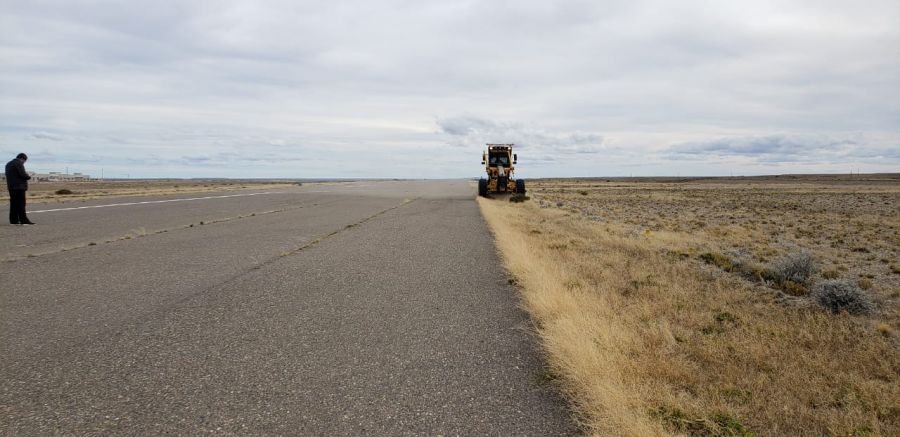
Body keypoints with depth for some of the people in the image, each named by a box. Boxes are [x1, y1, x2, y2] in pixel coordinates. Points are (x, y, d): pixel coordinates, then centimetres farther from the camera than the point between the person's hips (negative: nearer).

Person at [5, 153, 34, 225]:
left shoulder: (9, 163, 20)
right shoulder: (19, 163, -10)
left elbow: (11, 175, 21)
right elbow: (23, 174, -18)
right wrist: (29, 176, 2)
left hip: (11, 186, 9)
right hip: (19, 186, -9)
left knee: (14, 203, 10)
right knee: (21, 203, -9)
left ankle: (13, 220, 10)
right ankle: (23, 220, -11)